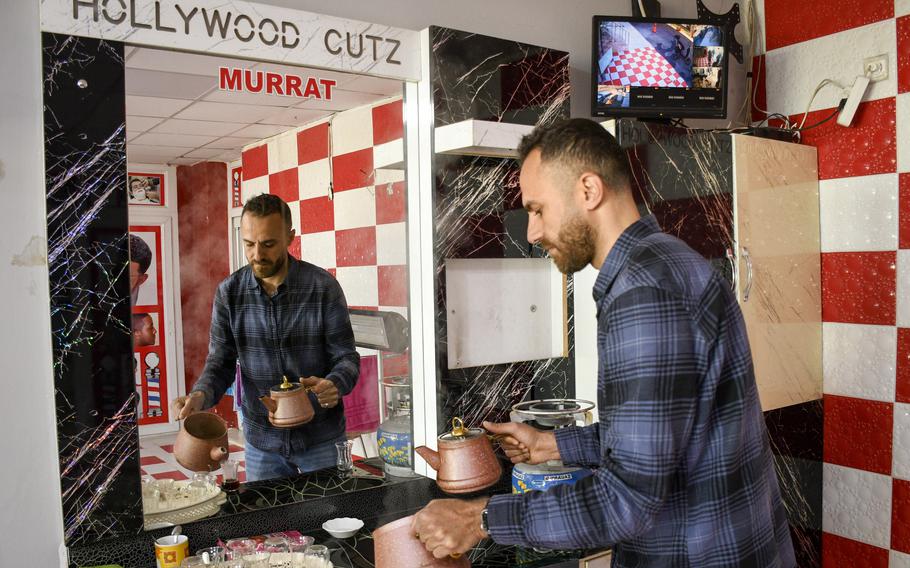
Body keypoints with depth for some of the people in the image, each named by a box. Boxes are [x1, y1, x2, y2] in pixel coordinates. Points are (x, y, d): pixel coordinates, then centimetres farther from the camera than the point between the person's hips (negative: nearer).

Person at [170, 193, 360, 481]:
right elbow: (220, 363, 0)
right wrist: (200, 396, -20)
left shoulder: (323, 287, -11)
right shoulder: (228, 292, -4)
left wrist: (335, 385, -29)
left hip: (321, 439, -2)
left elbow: (346, 357, -7)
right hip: (261, 440, 2)